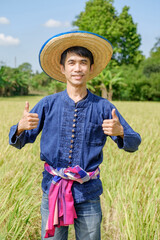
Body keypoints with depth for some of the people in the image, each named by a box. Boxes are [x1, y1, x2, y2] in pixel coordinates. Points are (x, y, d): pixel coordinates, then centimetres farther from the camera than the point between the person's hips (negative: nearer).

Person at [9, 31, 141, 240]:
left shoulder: (103, 107, -1)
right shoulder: (48, 104, 0)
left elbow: (133, 144, 2)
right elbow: (18, 142, 2)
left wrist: (120, 132, -20)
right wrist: (21, 126, -21)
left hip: (88, 193, 0)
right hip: (53, 191, 0)